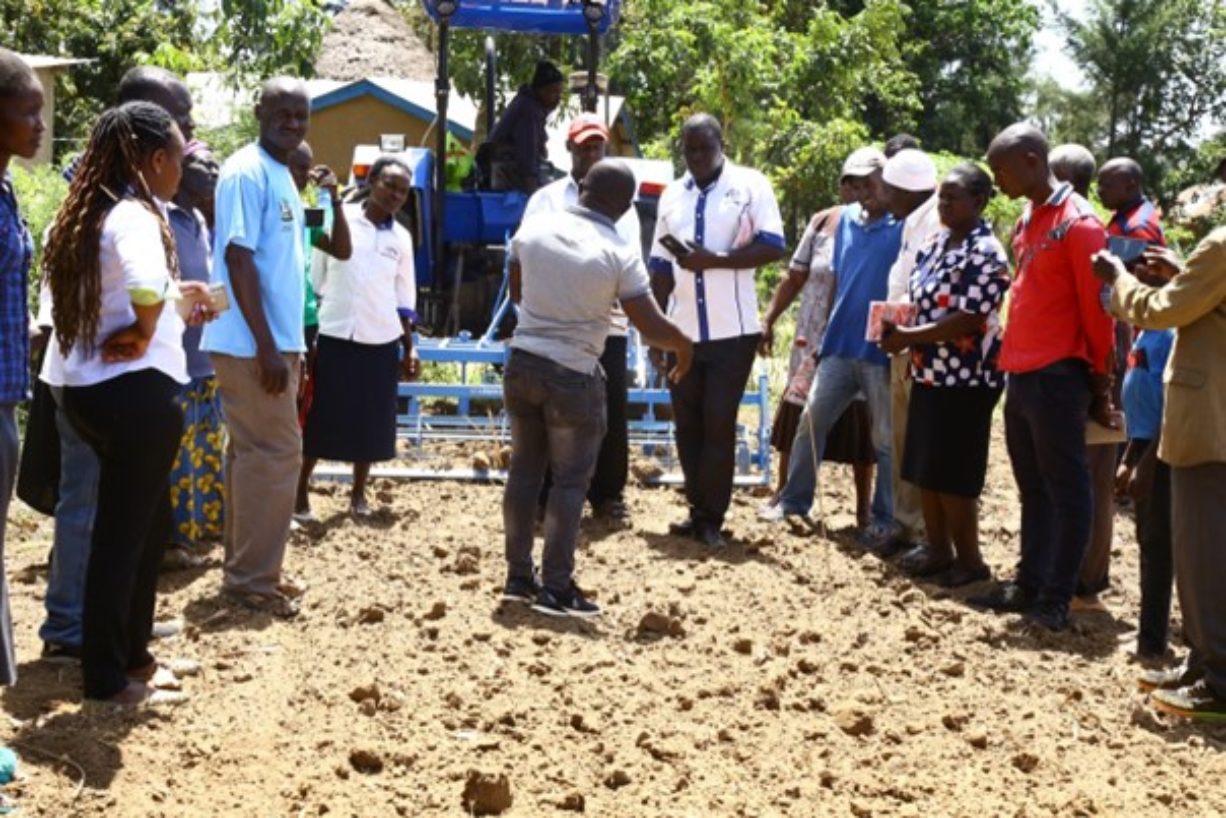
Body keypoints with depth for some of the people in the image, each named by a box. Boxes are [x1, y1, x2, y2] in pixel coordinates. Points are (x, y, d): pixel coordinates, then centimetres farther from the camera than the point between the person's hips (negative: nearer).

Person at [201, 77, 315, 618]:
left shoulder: (281, 176, 15)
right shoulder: (247, 173, -13)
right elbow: (238, 257, -19)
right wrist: (266, 346, -22)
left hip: (275, 341, 9)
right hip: (252, 344, -9)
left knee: (253, 453, 13)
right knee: (276, 453, -7)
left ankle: (249, 571, 20)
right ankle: (252, 579, 0)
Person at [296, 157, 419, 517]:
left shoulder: (401, 238, 7)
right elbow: (315, 277, 1)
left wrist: (409, 348, 10)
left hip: (380, 341, 3)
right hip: (334, 335, -3)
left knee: (370, 422, 8)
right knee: (320, 417, 1)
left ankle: (358, 494, 21)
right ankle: (299, 492, 12)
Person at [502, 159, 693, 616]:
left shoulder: (534, 227, 0)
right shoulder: (620, 253, -14)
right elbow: (651, 327, -12)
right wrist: (683, 346, 8)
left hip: (523, 362, 5)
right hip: (573, 375, -5)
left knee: (524, 469, 14)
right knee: (571, 480, 4)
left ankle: (519, 577, 21)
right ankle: (556, 589, 4)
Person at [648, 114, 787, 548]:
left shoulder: (751, 186, -4)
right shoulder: (672, 195, 11)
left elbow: (773, 248, -12)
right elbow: (661, 266, 14)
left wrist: (712, 260, -19)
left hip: (732, 331, -5)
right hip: (682, 331, 5)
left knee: (719, 425, -2)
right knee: (687, 425, 9)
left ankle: (711, 519, 5)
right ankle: (698, 511, 20)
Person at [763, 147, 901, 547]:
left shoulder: (904, 226, -7)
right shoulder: (846, 219, 11)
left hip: (883, 350, -5)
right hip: (840, 345, 6)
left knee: (886, 439, 4)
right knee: (811, 421, 5)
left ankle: (885, 521, 12)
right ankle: (794, 500, 15)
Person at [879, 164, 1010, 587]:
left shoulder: (986, 254, -16)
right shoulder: (936, 244, 11)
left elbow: (968, 322, -22)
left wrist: (909, 337, -19)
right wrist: (899, 327, 2)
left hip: (964, 380, -9)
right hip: (929, 374, 9)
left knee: (953, 476, -2)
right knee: (924, 470, 13)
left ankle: (968, 559, 11)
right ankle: (937, 549, 25)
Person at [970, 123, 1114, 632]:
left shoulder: (1078, 222, -12)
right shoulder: (1026, 222, 15)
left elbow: (1096, 307, -11)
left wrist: (1100, 380, -7)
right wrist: (1012, 360, 16)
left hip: (1057, 377, -9)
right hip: (1021, 375, 9)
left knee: (1065, 489, 0)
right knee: (1033, 488, 14)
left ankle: (1057, 599, 5)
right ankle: (1028, 586, 21)